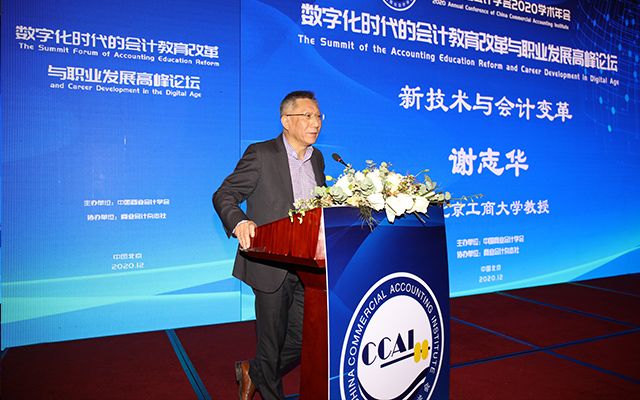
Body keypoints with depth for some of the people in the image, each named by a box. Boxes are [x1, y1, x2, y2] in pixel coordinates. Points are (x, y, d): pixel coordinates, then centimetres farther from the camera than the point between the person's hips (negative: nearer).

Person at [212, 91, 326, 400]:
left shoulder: (317, 159, 13)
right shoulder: (261, 154, -7)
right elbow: (224, 195, -9)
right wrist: (239, 223, -28)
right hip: (272, 267, -5)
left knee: (306, 338, 9)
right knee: (272, 344, 8)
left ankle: (253, 373, 36)